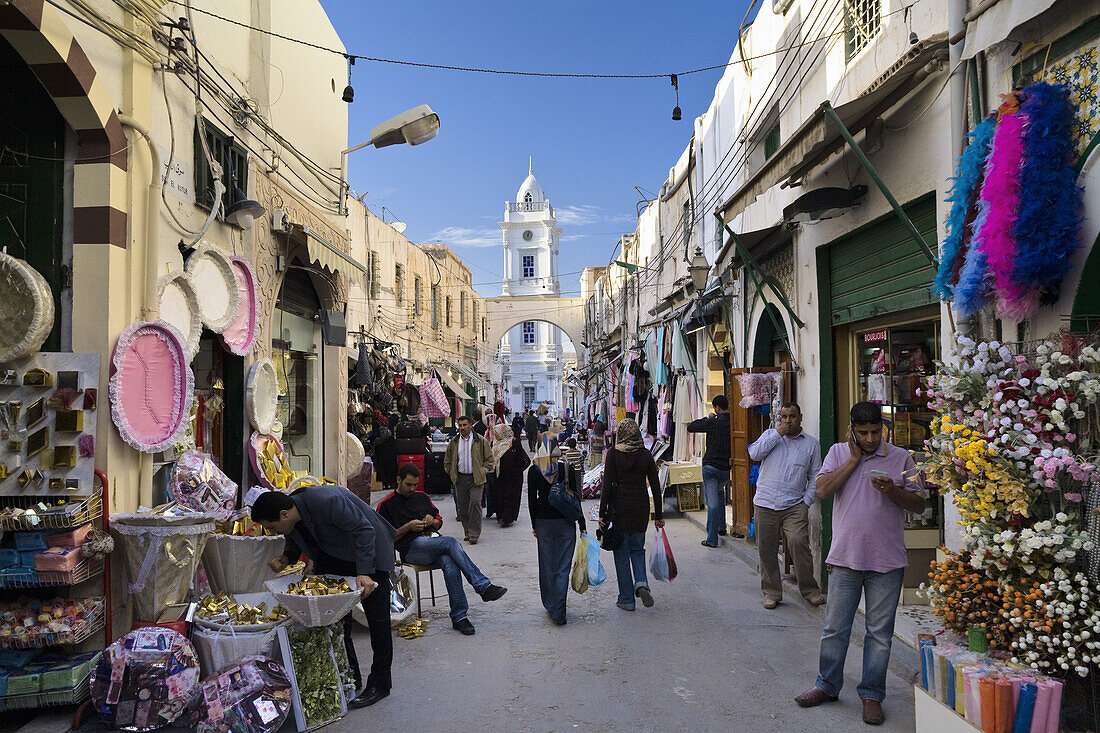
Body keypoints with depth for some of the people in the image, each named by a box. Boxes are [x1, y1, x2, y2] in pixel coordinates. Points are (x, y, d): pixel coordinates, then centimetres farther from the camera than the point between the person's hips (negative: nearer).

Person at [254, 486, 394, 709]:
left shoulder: (327, 501, -35)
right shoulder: (292, 519, -12)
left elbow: (364, 530, -31)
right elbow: (296, 541, 9)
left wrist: (364, 572, -34)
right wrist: (286, 559, -13)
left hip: (370, 551, -7)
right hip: (334, 556, 8)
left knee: (377, 619, -2)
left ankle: (380, 683, 9)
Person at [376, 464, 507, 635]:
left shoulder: (422, 497, 23)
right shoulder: (386, 505, 8)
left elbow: (439, 521, 29)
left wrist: (433, 521, 6)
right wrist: (408, 527, -9)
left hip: (433, 541, 4)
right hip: (412, 548, -4)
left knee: (450, 566, -30)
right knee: (451, 542, -31)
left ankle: (459, 617, -27)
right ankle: (483, 586, -30)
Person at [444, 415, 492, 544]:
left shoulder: (480, 441, 0)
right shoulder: (454, 442, 8)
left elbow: (489, 458, 5)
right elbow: (447, 461, 18)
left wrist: (482, 471, -2)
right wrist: (452, 473, 11)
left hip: (476, 478, -3)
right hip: (460, 479, 4)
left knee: (475, 504, -12)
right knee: (462, 507, 6)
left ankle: (474, 534, -7)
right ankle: (468, 532, 18)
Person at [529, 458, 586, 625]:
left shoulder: (533, 471, -6)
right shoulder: (567, 469, -6)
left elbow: (531, 500, -2)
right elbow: (575, 497, -4)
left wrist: (534, 525, 9)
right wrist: (582, 527, 1)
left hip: (543, 522, 0)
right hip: (566, 522, 0)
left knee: (547, 567, 13)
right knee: (563, 568, 4)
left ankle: (550, 606, 21)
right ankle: (559, 613, 2)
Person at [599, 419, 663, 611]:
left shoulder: (613, 454, -8)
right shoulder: (646, 455, 1)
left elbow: (607, 486, -11)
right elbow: (656, 487, 2)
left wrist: (603, 513, -5)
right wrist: (658, 515, 8)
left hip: (619, 507, -3)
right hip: (641, 508, 3)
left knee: (622, 552, 8)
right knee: (637, 548, 20)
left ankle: (627, 599, 12)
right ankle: (641, 583, -4)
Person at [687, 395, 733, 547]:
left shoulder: (714, 423, -14)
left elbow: (690, 427, -7)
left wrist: (707, 419, 3)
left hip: (711, 466, -5)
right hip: (727, 468, 5)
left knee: (712, 502, -3)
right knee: (720, 493, 30)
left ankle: (712, 539, -3)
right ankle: (721, 527, 34)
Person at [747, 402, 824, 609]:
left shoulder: (811, 443, 8)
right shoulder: (770, 435, 9)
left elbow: (814, 476, 10)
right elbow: (754, 454, -9)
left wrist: (807, 501, 0)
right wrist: (778, 433, -9)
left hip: (795, 506, -1)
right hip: (765, 504, 1)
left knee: (799, 543, -16)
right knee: (766, 550, 5)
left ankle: (810, 590, 1)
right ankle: (771, 592, 18)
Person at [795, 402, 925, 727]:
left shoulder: (901, 457, 1)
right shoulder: (838, 453, 3)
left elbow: (919, 505, 2)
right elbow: (822, 490, -11)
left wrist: (892, 491, -17)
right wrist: (854, 458, -9)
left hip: (887, 561, 0)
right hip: (845, 557, 1)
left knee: (880, 633, 8)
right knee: (835, 628, 10)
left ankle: (872, 694, 22)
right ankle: (827, 685, 26)